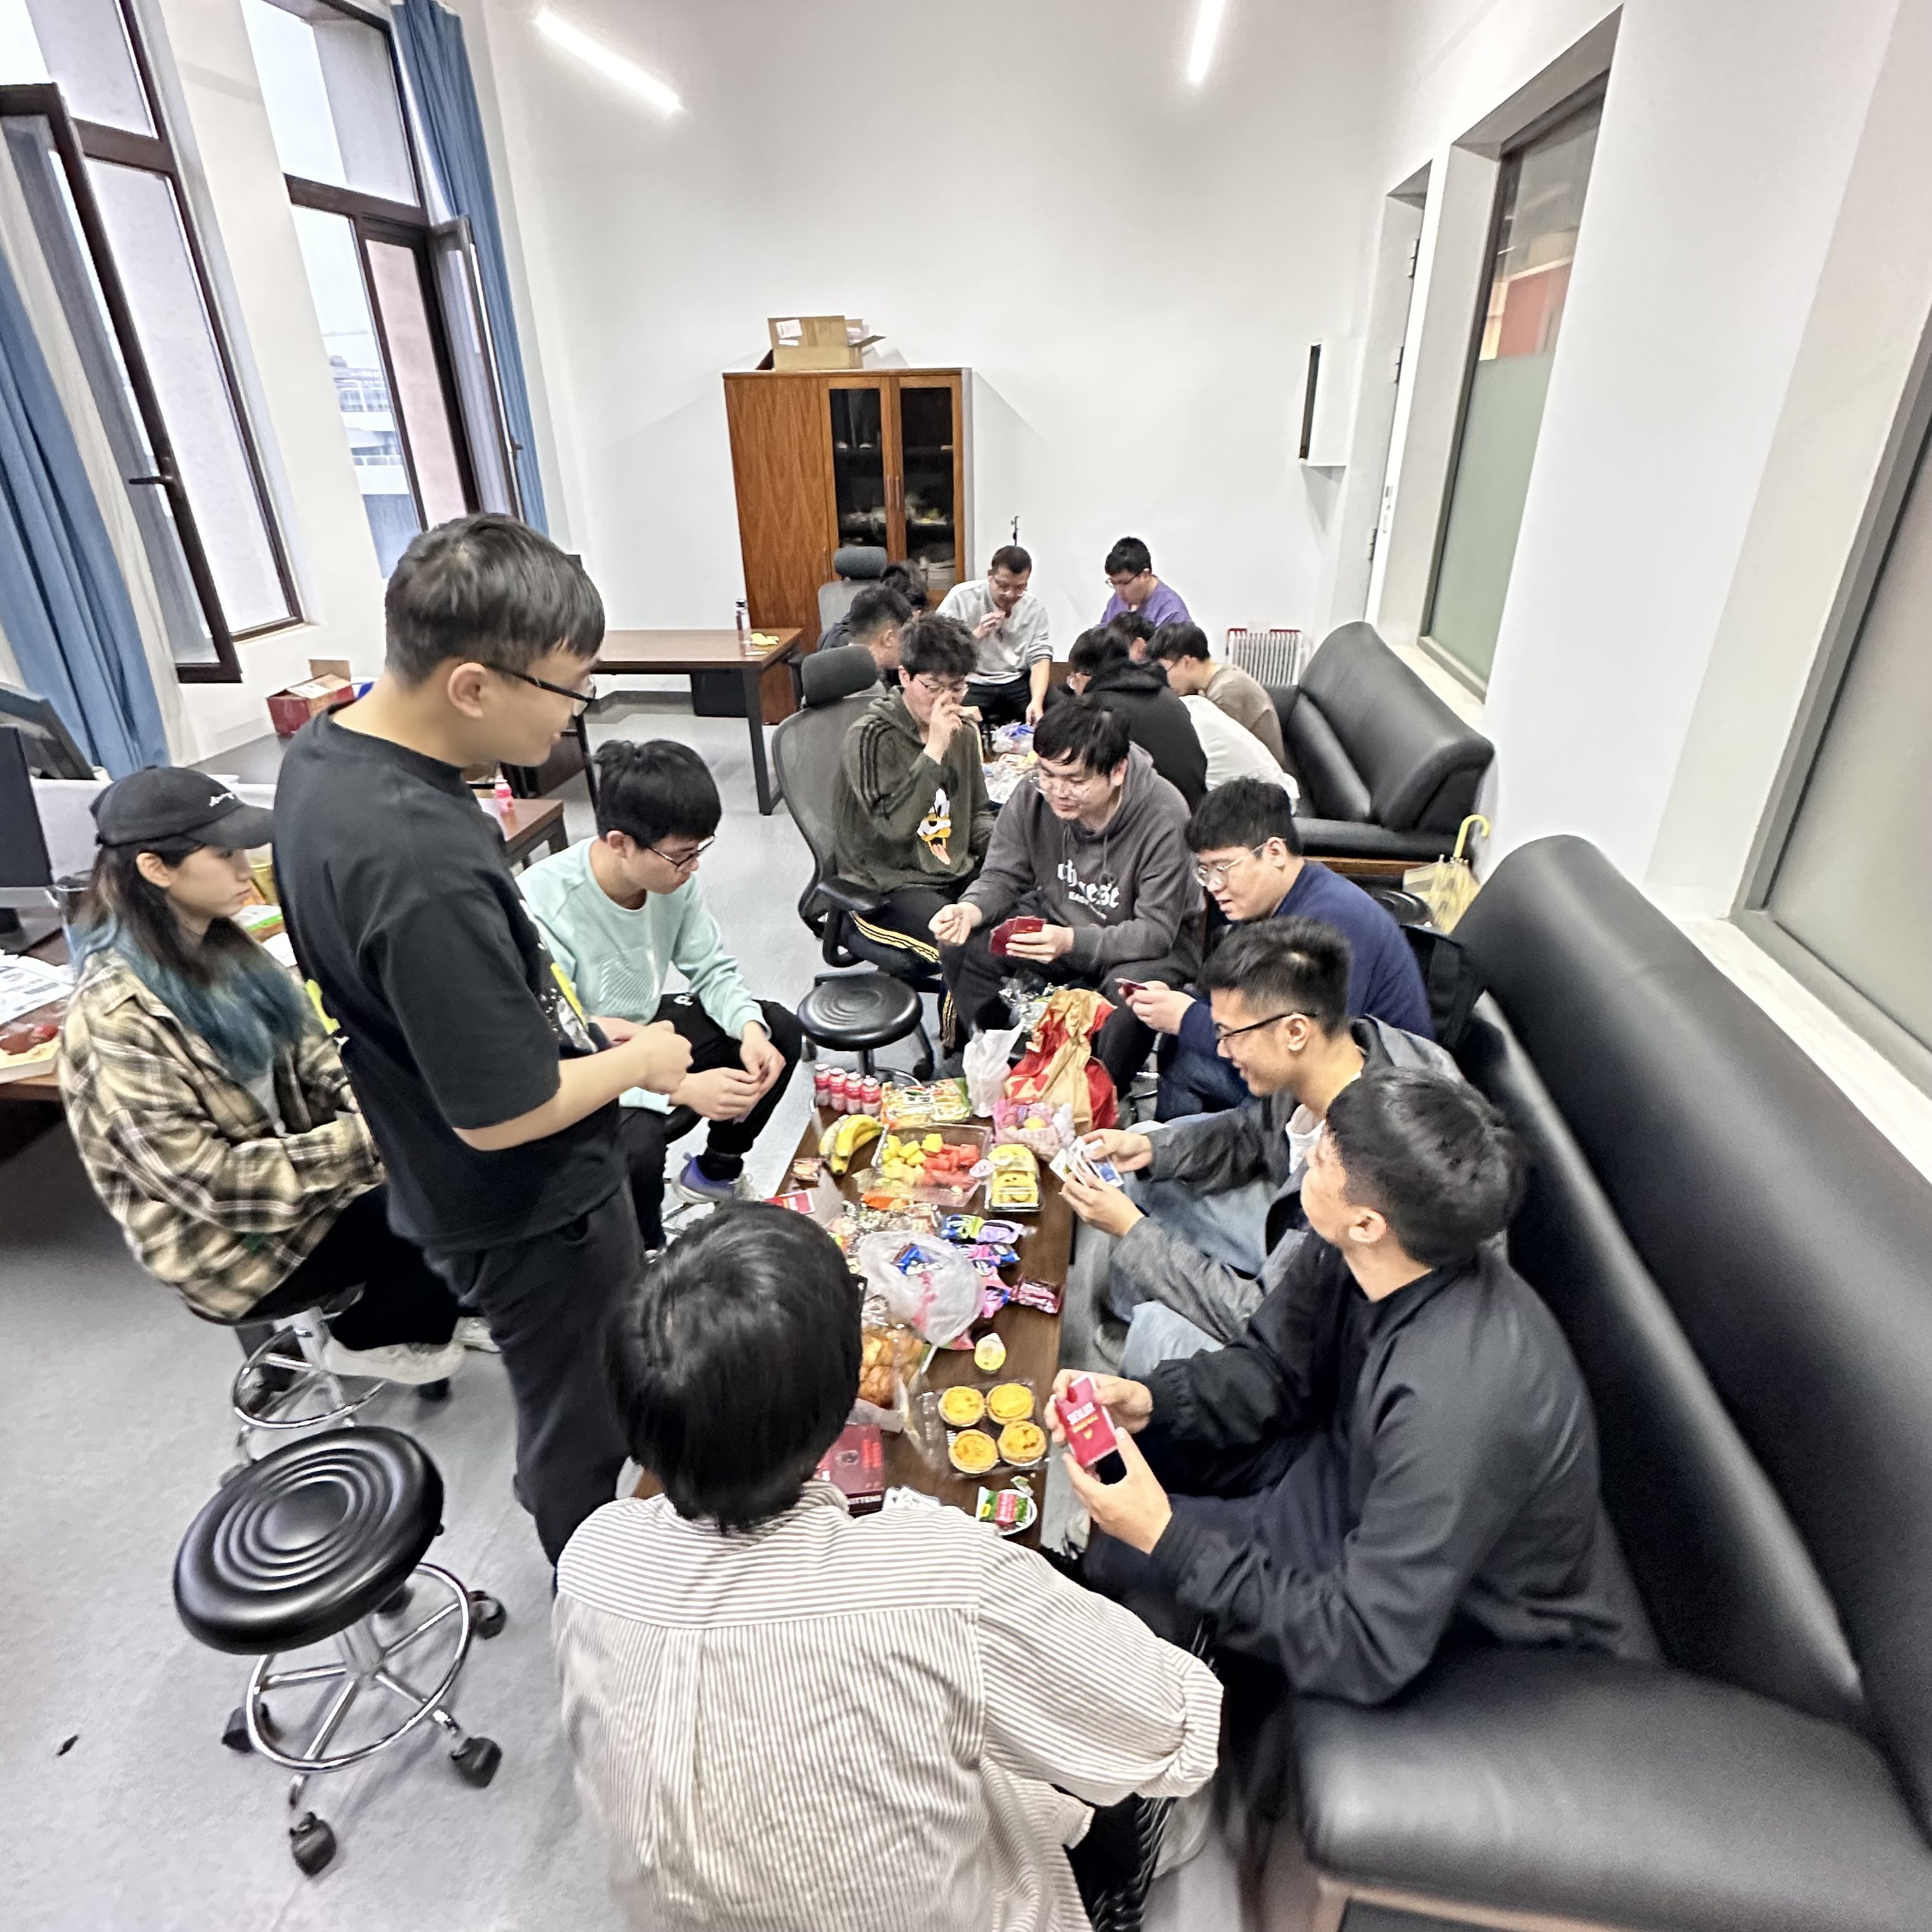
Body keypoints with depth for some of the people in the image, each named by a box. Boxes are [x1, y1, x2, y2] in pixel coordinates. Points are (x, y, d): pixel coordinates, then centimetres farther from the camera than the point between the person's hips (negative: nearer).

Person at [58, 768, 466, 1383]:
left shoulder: (218, 948, -1)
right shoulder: (118, 1019, -26)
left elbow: (306, 1053, 3)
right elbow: (209, 1184, -26)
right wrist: (365, 1140, -26)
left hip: (288, 1160, 7)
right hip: (230, 1241, -7)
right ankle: (371, 1338, 11)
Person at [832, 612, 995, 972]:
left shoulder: (963, 731, 9)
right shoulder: (870, 738, -12)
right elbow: (895, 826, -24)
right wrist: (934, 750, -25)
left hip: (958, 874, 7)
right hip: (888, 889, -7)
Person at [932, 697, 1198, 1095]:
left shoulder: (1164, 816, -27)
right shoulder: (1033, 793, -15)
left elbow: (1156, 931, -26)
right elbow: (1002, 876, -3)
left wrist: (1071, 942, -43)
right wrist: (970, 910, -28)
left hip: (1153, 943, -3)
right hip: (1057, 918, 4)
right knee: (961, 946, -17)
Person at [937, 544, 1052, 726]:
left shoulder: (1035, 608, 6)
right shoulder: (961, 597, -4)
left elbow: (1040, 657, -2)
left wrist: (1037, 702, -19)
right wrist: (977, 634, -20)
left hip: (1018, 684, 4)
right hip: (971, 684, -3)